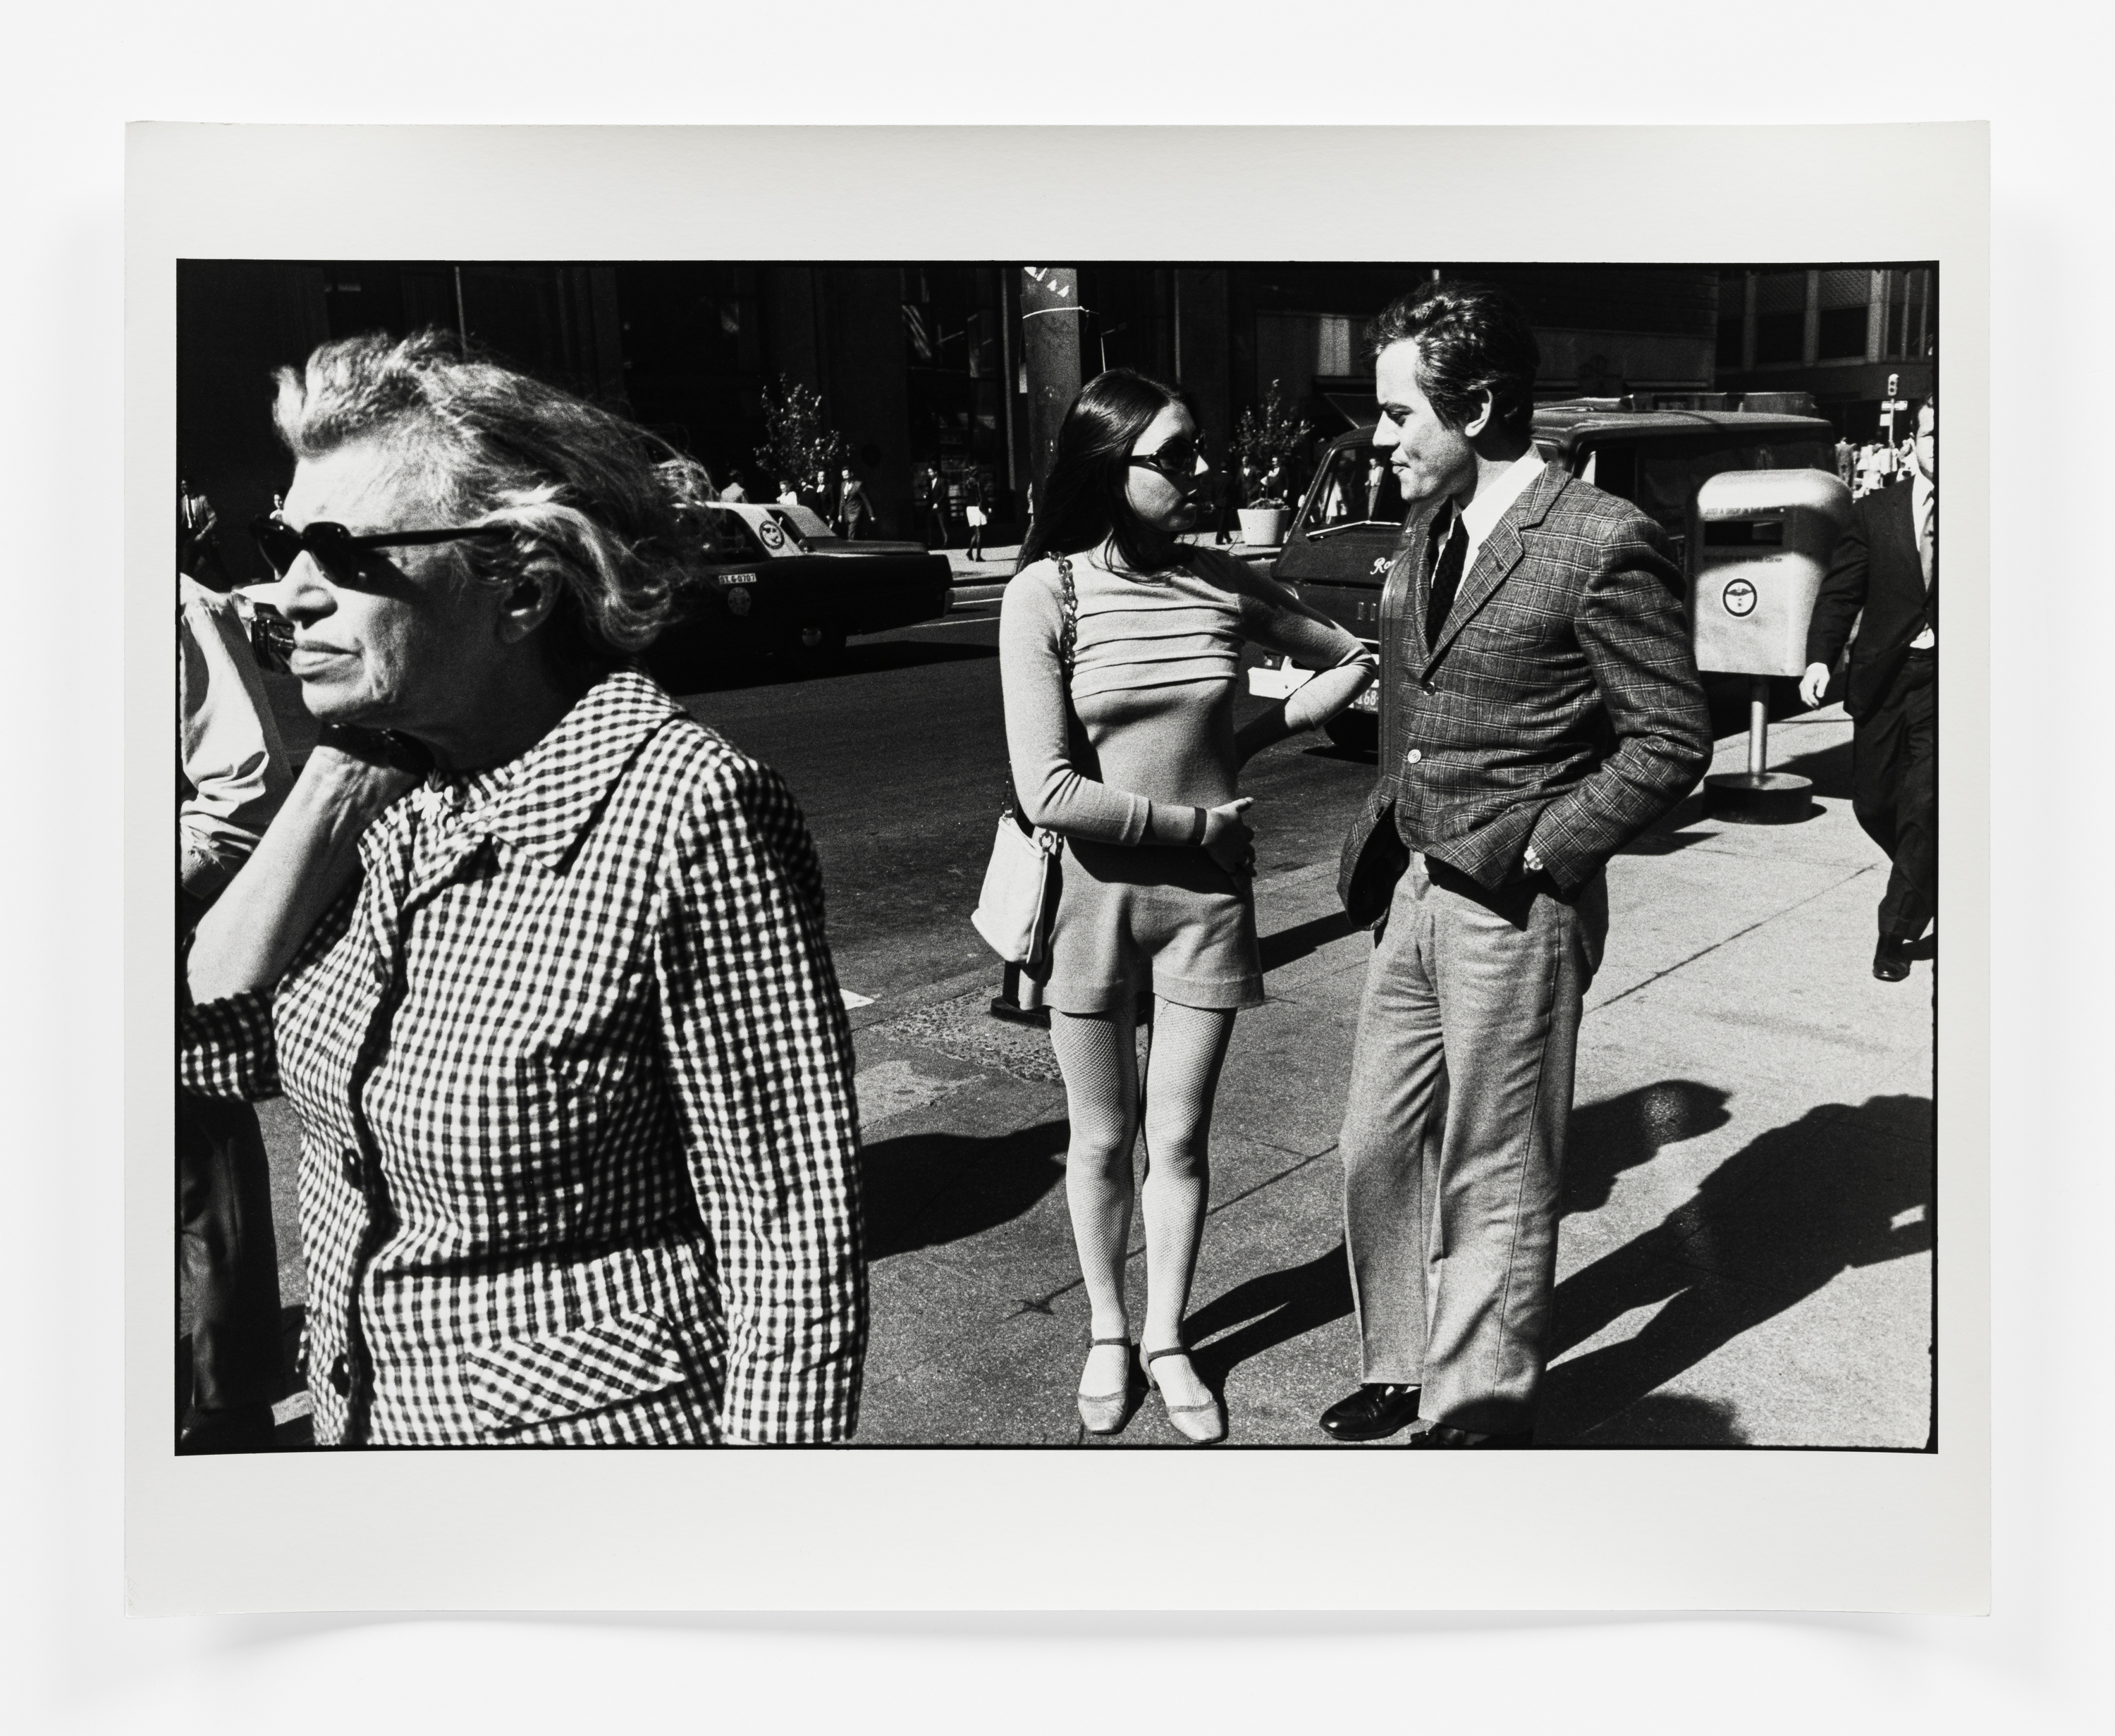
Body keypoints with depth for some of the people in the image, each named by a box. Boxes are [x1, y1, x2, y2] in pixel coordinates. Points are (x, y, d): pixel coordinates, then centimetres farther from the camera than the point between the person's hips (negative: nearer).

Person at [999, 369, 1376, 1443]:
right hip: (1091, 892, -2)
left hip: (1207, 895, 2)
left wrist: (1242, 745, 0)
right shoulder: (1046, 591, -13)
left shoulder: (1223, 583, -3)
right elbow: (1048, 793, -19)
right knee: (1101, 1137, 13)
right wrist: (1194, 822, -12)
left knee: (1179, 1138, 11)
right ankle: (1106, 1334, 34)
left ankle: (1166, 1341, 29)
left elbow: (1349, 663, 12)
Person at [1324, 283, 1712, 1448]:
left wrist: (1540, 849, -15)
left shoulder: (1601, 543, -16)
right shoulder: (1426, 530, 8)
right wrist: (1383, 846, 9)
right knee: (1378, 1151, 16)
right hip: (1412, 894, 8)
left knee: (1494, 1180, 8)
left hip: (1517, 913, -7)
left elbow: (1672, 738, -13)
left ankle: (1478, 1414, 27)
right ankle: (1403, 1366, 36)